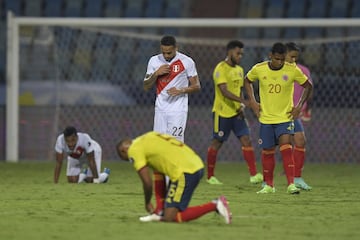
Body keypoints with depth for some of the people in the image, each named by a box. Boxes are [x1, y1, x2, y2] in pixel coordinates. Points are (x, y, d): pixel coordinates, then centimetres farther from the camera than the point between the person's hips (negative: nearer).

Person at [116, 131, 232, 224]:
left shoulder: (134, 150, 0)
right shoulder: (149, 138, 25)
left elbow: (147, 182, -5)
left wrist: (148, 203, 13)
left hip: (185, 172, -10)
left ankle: (214, 206, -11)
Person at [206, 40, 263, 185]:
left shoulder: (239, 70, 13)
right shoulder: (221, 69, -12)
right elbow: (224, 91, -23)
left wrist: (241, 107, 2)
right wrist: (243, 101, -33)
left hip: (236, 113, 7)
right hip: (222, 112, -7)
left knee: (246, 140, -5)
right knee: (217, 143, 2)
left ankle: (253, 175, -11)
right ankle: (210, 176, 14)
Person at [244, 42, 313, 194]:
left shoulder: (293, 70, -10)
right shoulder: (259, 69, -7)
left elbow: (308, 86, 4)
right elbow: (247, 81, 14)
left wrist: (299, 106, -3)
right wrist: (252, 101, 4)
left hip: (285, 117, -2)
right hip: (266, 118, 2)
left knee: (286, 148, -19)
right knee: (267, 152, 9)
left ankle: (291, 184, -21)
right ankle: (268, 185, 24)